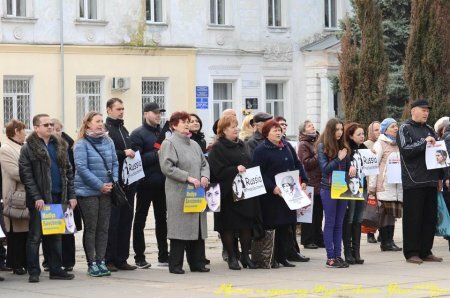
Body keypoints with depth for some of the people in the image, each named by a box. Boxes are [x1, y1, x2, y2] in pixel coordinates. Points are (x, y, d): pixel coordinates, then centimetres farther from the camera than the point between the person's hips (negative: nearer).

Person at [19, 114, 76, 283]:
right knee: (35, 236, -1)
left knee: (55, 236, 10)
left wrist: (71, 195, 7)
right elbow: (25, 175, -9)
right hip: (40, 200, -5)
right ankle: (33, 272, 3)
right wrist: (36, 197, -15)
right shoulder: (28, 148, -4)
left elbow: (68, 172, 15)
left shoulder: (60, 146, 14)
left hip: (58, 198, 5)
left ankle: (56, 270, 16)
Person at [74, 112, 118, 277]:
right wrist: (100, 185, -15)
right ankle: (92, 264, 5)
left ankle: (101, 261, 12)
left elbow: (115, 163, 13)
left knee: (103, 228, 6)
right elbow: (81, 168, -13)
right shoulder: (82, 144, -8)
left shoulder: (108, 142, 8)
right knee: (90, 228, 1)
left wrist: (114, 181, -3)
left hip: (106, 191, 5)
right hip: (88, 191, -5)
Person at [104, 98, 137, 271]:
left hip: (127, 183, 8)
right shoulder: (105, 129, -8)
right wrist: (124, 153, -21)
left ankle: (121, 259, 14)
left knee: (126, 220, 9)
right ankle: (108, 259, -1)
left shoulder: (124, 130, 20)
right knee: (112, 221, -5)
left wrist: (132, 154, 12)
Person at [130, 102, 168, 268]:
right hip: (145, 184, -6)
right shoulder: (138, 134, -6)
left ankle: (163, 255, 19)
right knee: (140, 220, 3)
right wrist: (156, 155, -20)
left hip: (161, 184, 6)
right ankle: (139, 257, 7)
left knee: (162, 218, 12)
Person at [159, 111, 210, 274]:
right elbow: (167, 167, -15)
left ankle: (197, 262, 13)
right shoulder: (169, 143, -5)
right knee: (180, 228, -6)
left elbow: (204, 163, 22)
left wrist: (205, 176, 0)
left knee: (198, 228, 6)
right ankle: (175, 265, -1)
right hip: (179, 193, -7)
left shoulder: (194, 144, 19)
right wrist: (188, 177, -17)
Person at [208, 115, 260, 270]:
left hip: (245, 191, 6)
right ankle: (232, 257, 6)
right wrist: (235, 169, -21)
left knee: (247, 225, 5)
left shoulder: (241, 145, 16)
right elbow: (217, 171, -14)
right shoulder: (217, 148, -6)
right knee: (229, 226, -2)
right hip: (228, 193, -6)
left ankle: (245, 256, 13)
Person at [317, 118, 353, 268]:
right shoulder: (322, 146, -5)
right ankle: (330, 258, 1)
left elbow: (348, 164, 16)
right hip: (328, 189, -5)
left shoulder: (343, 146, 10)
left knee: (339, 224, 8)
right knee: (330, 223, -1)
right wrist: (339, 159, -14)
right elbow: (325, 168, -11)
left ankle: (338, 255, 11)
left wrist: (352, 168, -5)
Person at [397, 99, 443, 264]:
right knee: (413, 218, -5)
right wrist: (424, 142, -17)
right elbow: (405, 150, -13)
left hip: (430, 181, 6)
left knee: (430, 218, 6)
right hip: (413, 181, -6)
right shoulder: (405, 128, -1)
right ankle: (411, 252, 0)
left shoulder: (429, 130, 18)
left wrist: (439, 175, 13)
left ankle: (425, 251, 12)